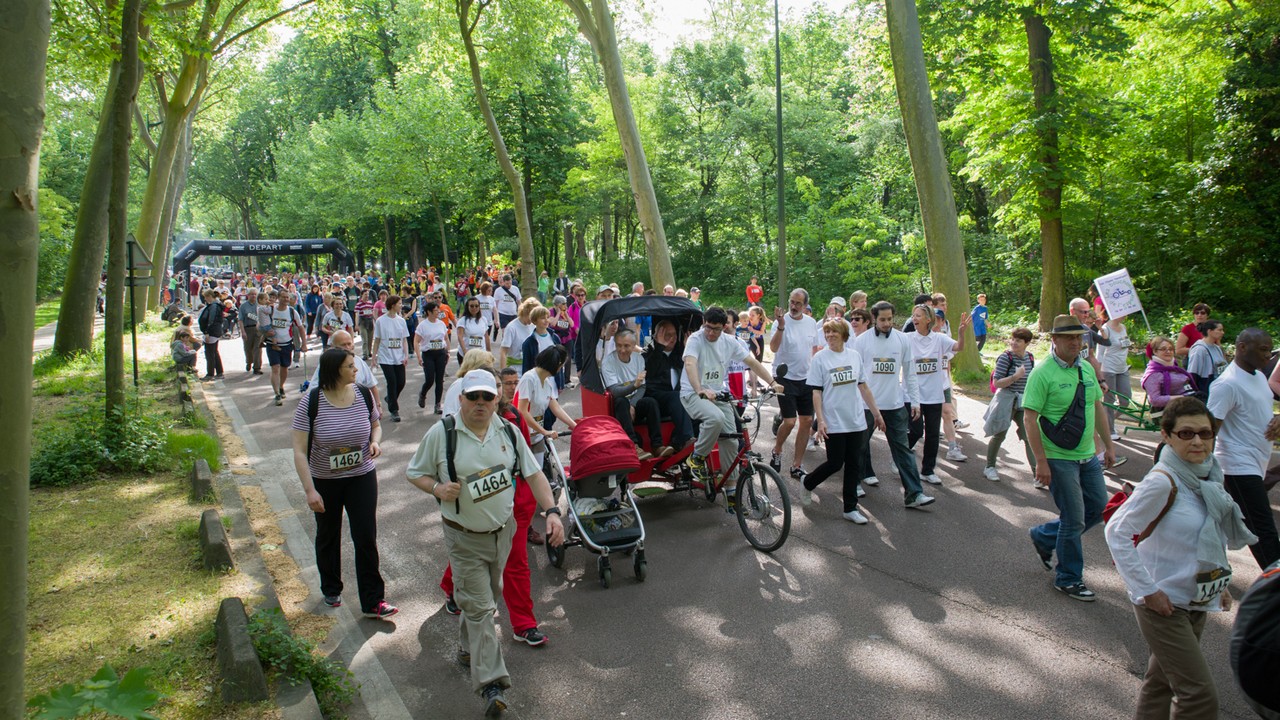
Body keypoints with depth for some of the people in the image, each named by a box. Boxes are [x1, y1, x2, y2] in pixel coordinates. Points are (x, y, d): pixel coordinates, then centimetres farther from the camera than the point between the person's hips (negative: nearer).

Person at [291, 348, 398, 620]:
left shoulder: (364, 395, -8)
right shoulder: (311, 402, -18)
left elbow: (376, 425, 11)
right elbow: (299, 451, -17)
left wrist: (375, 442, -11)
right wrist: (310, 491, -21)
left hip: (362, 477, 1)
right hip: (325, 481, -1)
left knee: (366, 538, -3)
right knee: (328, 537, 19)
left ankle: (373, 602, 8)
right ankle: (331, 589, 42)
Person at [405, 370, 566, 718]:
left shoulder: (507, 431, -3)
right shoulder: (441, 434, -14)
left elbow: (533, 473, -1)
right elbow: (414, 473, -3)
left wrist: (552, 512, -13)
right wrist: (437, 488, -23)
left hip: (503, 531, 5)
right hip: (464, 538, -4)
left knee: (487, 597, 21)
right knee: (478, 607, -3)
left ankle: (469, 648, 46)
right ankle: (491, 684, 1)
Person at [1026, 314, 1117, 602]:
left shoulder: (1086, 368, 7)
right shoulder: (1043, 373, -16)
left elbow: (1098, 406, 16)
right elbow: (1030, 419, -18)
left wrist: (1109, 445, 14)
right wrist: (1041, 461, -20)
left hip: (1087, 455, 7)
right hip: (1059, 458, -7)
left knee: (1098, 508, 13)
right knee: (1074, 519, -1)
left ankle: (1044, 536, 31)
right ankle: (1068, 580, 17)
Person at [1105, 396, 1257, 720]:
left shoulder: (1209, 475, 1)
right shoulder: (1163, 482, -23)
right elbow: (1117, 532, -24)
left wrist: (1219, 582, 11)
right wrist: (1147, 590, -21)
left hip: (1196, 601, 7)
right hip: (1164, 604, -7)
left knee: (1162, 681, 19)